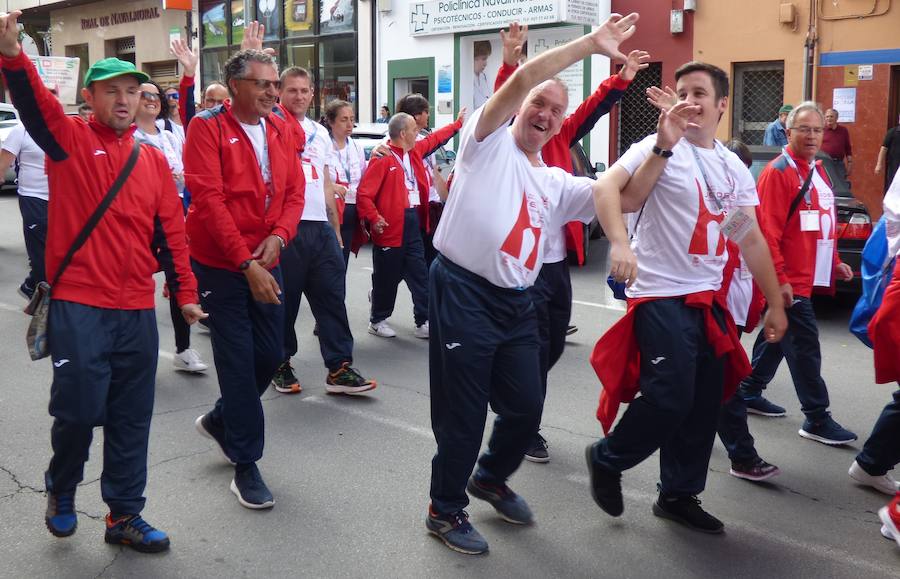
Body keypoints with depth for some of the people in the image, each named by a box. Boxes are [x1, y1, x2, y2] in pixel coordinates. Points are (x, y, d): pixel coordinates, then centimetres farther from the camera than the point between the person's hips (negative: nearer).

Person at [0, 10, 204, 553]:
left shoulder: (154, 161, 11)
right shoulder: (69, 139, 1)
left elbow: (171, 233, 11)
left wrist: (185, 291, 6)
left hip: (138, 310, 4)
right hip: (79, 304, -4)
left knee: (131, 418, 9)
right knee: (80, 409, -4)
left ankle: (125, 514, 22)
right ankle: (62, 488, 27)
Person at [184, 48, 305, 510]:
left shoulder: (282, 130, 7)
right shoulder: (207, 127, -11)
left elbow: (294, 193, 6)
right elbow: (209, 200, -18)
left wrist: (278, 237, -13)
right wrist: (246, 264, -22)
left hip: (266, 260, 6)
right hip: (220, 263, -6)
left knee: (270, 355, 10)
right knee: (238, 361, -1)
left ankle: (219, 420, 37)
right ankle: (245, 464, 13)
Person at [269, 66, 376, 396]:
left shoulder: (320, 132, 17)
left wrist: (336, 229, 17)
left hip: (321, 227, 5)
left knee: (332, 297, 4)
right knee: (284, 301, 4)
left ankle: (339, 368, 8)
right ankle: (280, 365, 19)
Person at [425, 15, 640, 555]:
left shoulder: (556, 183, 17)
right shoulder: (489, 141, 2)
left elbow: (603, 192, -2)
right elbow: (524, 78, -13)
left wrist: (620, 242, -23)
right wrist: (591, 43, -13)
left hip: (517, 303, 6)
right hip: (463, 293, -6)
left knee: (527, 408, 11)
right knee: (463, 413, 1)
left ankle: (490, 478, 39)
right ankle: (446, 509, 21)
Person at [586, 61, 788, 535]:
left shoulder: (735, 168, 11)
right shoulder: (658, 148, -8)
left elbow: (751, 239, 13)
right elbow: (617, 194, -25)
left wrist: (775, 304, 12)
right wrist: (663, 146, -29)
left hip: (708, 299, 7)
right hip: (661, 295, -7)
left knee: (704, 404, 9)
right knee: (671, 397, -11)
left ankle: (679, 495, 24)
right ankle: (607, 459, 14)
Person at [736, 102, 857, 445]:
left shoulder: (816, 171, 15)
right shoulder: (778, 172, -13)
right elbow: (767, 230, -19)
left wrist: (834, 262, 18)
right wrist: (779, 279, -22)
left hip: (806, 276, 9)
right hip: (787, 281, -9)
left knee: (778, 337, 17)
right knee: (804, 344, -6)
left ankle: (750, 392, 30)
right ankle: (817, 419, 0)